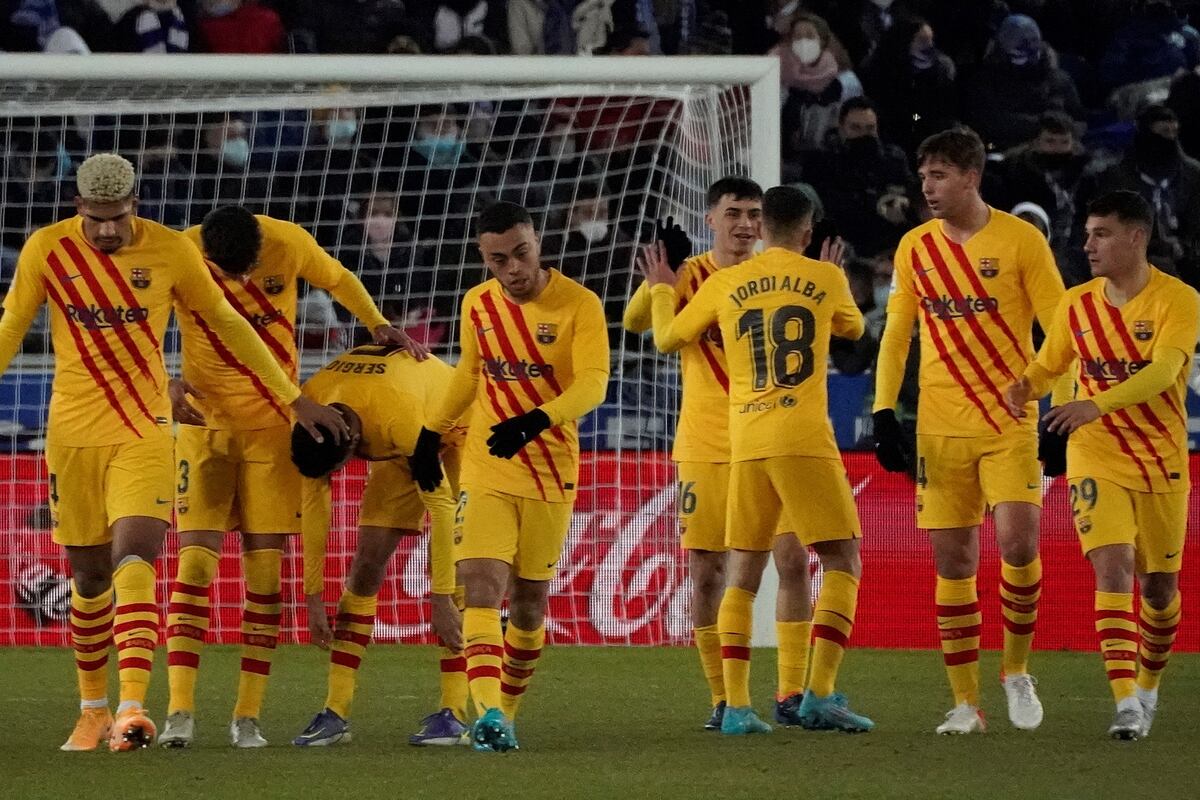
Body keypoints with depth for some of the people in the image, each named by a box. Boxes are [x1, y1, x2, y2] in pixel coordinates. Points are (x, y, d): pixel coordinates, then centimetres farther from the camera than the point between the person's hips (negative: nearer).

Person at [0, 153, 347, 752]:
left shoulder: (171, 251, -5)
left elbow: (227, 324, 7)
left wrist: (294, 399, 11)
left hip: (144, 432, -2)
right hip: (72, 433, 2)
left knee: (133, 558, -19)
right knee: (88, 575, 7)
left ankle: (132, 705, -29)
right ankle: (93, 708, 23)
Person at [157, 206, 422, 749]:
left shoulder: (288, 244, -13)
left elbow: (338, 279, 8)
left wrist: (378, 326, -1)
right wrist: (167, 384, -19)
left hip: (273, 424, 1)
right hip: (204, 420, -1)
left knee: (266, 565, -2)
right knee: (195, 559, -11)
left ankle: (248, 715, 3)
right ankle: (180, 712, -12)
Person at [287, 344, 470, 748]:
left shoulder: (398, 415, -43)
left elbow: (441, 504, -37)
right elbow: (315, 501, -14)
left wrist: (442, 600, -35)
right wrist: (313, 594, -13)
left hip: (454, 433, -5)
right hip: (398, 454, 5)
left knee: (448, 569, -18)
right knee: (366, 566, -5)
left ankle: (455, 711, -18)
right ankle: (336, 711, -5)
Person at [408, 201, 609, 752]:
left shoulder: (579, 305, -12)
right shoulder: (477, 305, 2)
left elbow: (592, 383, -23)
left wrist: (534, 422, -38)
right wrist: (432, 434, 19)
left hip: (551, 474, -2)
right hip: (485, 472, 2)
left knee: (529, 599, 6)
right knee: (481, 585, -16)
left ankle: (506, 712, 22)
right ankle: (488, 714, -27)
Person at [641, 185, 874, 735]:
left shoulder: (723, 285, 8)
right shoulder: (826, 279, 5)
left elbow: (666, 339, 21)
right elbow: (853, 327, 26)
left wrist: (662, 289, 39)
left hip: (745, 446, 3)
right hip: (805, 441, -3)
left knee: (743, 575, 9)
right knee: (842, 564, 4)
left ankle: (736, 705, 0)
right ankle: (819, 694, -8)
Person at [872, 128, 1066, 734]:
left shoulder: (1021, 241, -4)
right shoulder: (915, 247, 7)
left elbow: (1059, 327, -2)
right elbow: (895, 334, 12)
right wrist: (884, 412, 3)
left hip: (1010, 423, -3)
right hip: (940, 429, 3)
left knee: (1017, 542, -17)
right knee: (952, 559, 1)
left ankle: (1016, 671, 5)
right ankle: (966, 702, 7)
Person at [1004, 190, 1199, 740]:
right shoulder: (1077, 304, 2)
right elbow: (1047, 366, 15)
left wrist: (1098, 405, -41)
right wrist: (1023, 388, -10)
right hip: (1097, 461, 1)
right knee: (1113, 570, -17)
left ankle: (1148, 688, 34)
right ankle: (1126, 705, -22)